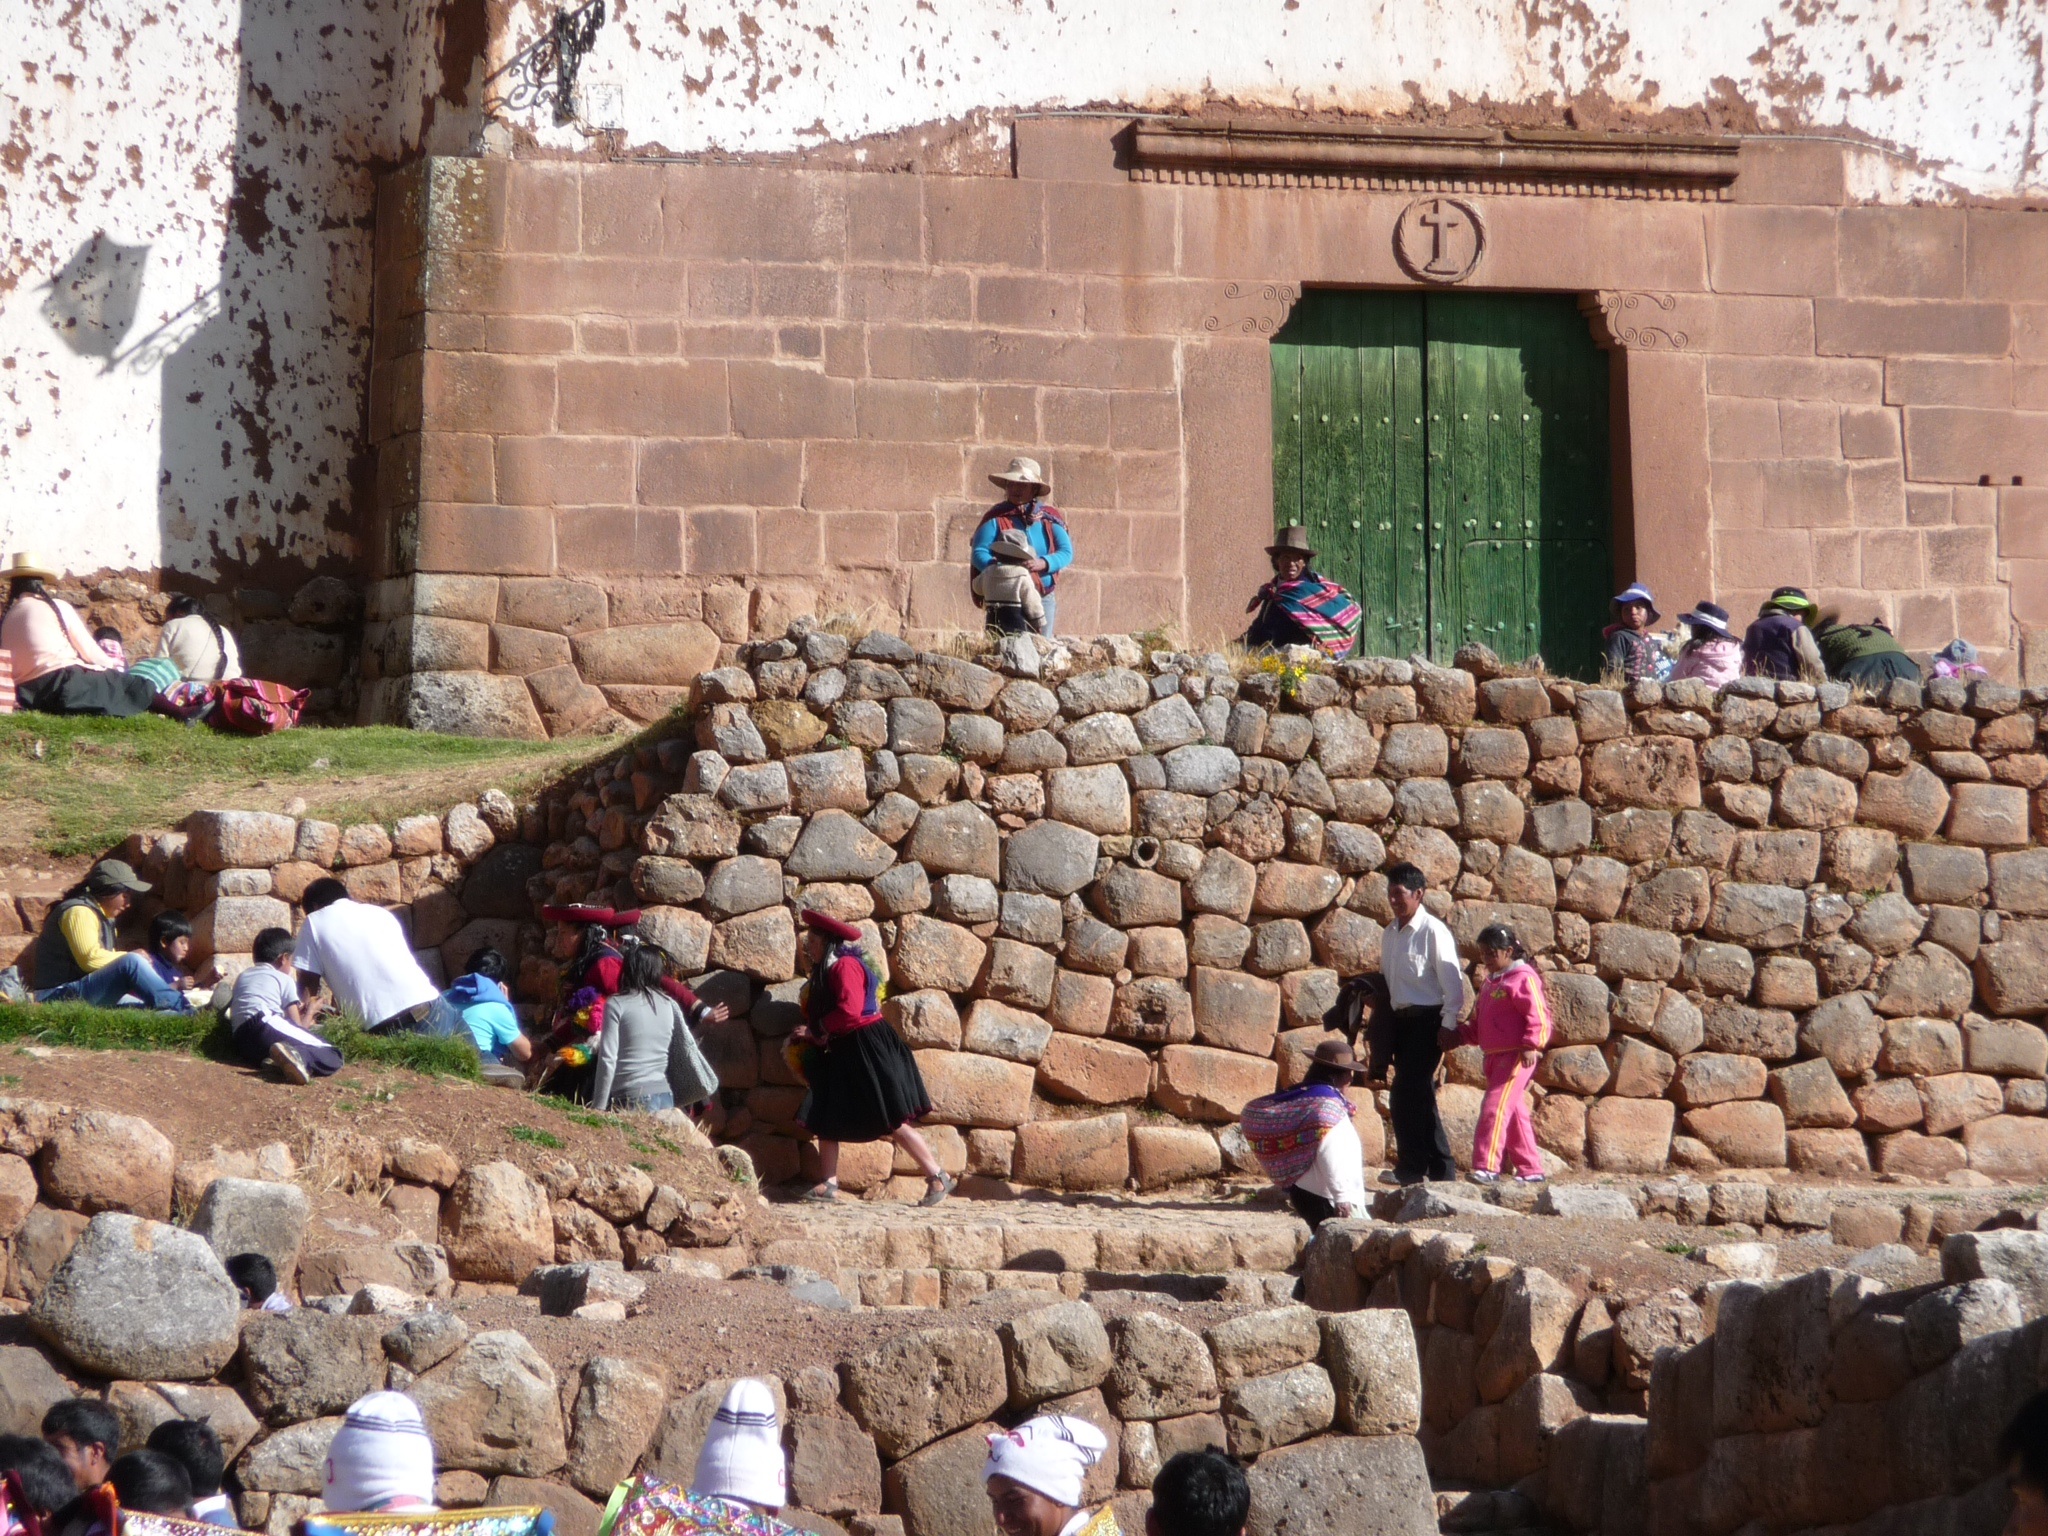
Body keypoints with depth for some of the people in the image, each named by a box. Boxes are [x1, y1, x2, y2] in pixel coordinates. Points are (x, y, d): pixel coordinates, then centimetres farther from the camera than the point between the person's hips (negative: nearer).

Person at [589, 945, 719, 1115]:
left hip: (629, 1100, -5)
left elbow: (607, 1059, -6)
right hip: (664, 1097, 5)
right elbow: (686, 1048, 10)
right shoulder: (670, 1005, 8)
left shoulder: (617, 1005, -4)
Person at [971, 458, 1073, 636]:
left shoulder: (1049, 517, 8)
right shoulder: (996, 518, 2)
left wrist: (1042, 563, -20)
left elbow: (1066, 552, 0)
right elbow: (978, 554, -7)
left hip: (1044, 599, 3)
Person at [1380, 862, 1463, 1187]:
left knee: (1407, 1095, -11)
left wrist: (1448, 1023, -15)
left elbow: (1451, 980, -13)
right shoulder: (1390, 934, 12)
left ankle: (1412, 1167, -4)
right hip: (1401, 1019, 8)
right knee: (1419, 1096, 9)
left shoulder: (1432, 931, -11)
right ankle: (1440, 1169, 14)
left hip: (1427, 1020, -8)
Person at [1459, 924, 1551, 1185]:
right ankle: (1531, 1169, 20)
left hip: (1517, 1056, -10)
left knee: (1495, 1107, -17)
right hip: (1494, 1056, 10)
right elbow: (1478, 1022, 24)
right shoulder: (1489, 982, 19)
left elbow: (1538, 1017, -17)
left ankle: (1487, 1167, -21)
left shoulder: (1523, 978, -9)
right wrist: (1460, 1035, 8)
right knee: (1513, 1113, 13)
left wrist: (1531, 1045, -27)